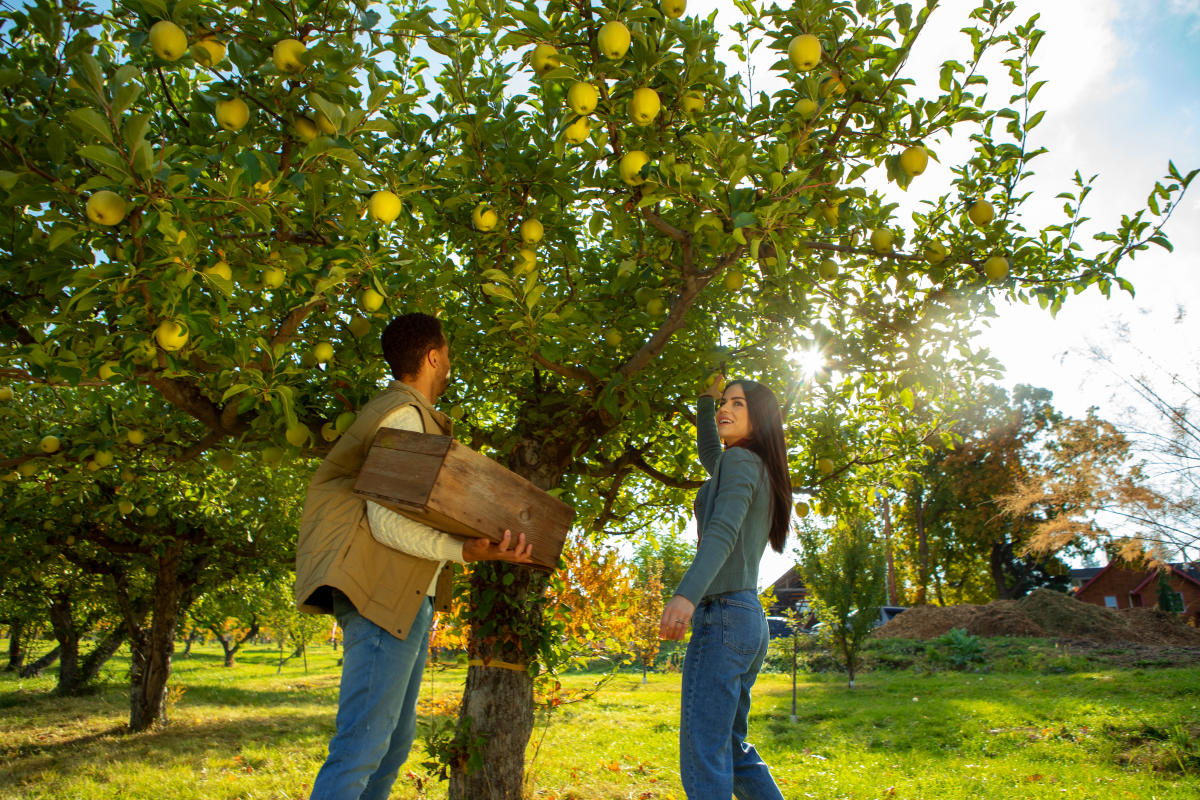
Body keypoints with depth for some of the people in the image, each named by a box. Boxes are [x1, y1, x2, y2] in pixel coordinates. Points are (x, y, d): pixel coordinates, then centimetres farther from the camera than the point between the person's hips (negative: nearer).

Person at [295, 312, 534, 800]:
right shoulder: (402, 416, -9)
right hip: (384, 599, -10)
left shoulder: (418, 418, 22)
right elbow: (388, 522, -19)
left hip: (409, 603, 10)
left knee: (394, 741, 13)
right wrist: (468, 552, -27)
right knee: (363, 745, -11)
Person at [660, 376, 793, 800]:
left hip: (724, 614, -10)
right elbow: (709, 452, 41)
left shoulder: (741, 460, -5)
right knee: (730, 747, 18)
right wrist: (707, 397, 37)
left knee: (702, 756, -10)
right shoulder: (759, 470, 21)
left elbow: (724, 530, -23)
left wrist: (687, 593, -35)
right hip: (750, 621, 10)